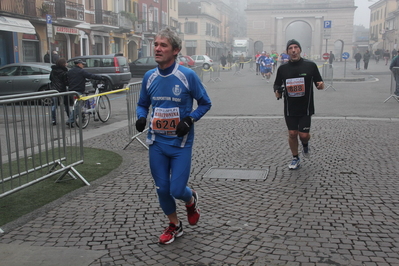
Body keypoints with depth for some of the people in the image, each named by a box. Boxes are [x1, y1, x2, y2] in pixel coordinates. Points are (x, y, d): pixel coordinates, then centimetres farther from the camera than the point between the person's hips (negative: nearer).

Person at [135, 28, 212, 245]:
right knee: (162, 189, 9)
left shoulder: (188, 76, -11)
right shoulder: (149, 77, 1)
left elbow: (205, 103, -1)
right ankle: (174, 225, 34)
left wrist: (190, 120, -17)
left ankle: (191, 199, 34)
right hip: (157, 142, 4)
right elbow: (143, 104, 14)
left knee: (177, 190, -5)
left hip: (181, 143, -4)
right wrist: (141, 117, -7)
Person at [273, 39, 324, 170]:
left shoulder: (310, 65, -3)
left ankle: (305, 144, 33)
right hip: (290, 109, 2)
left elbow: (319, 83, 4)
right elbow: (277, 85, 11)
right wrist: (277, 92, -11)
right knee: (292, 134, 4)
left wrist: (321, 85, -20)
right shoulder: (282, 68, 1)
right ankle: (295, 159, 25)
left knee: (304, 135, -5)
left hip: (306, 108, -1)